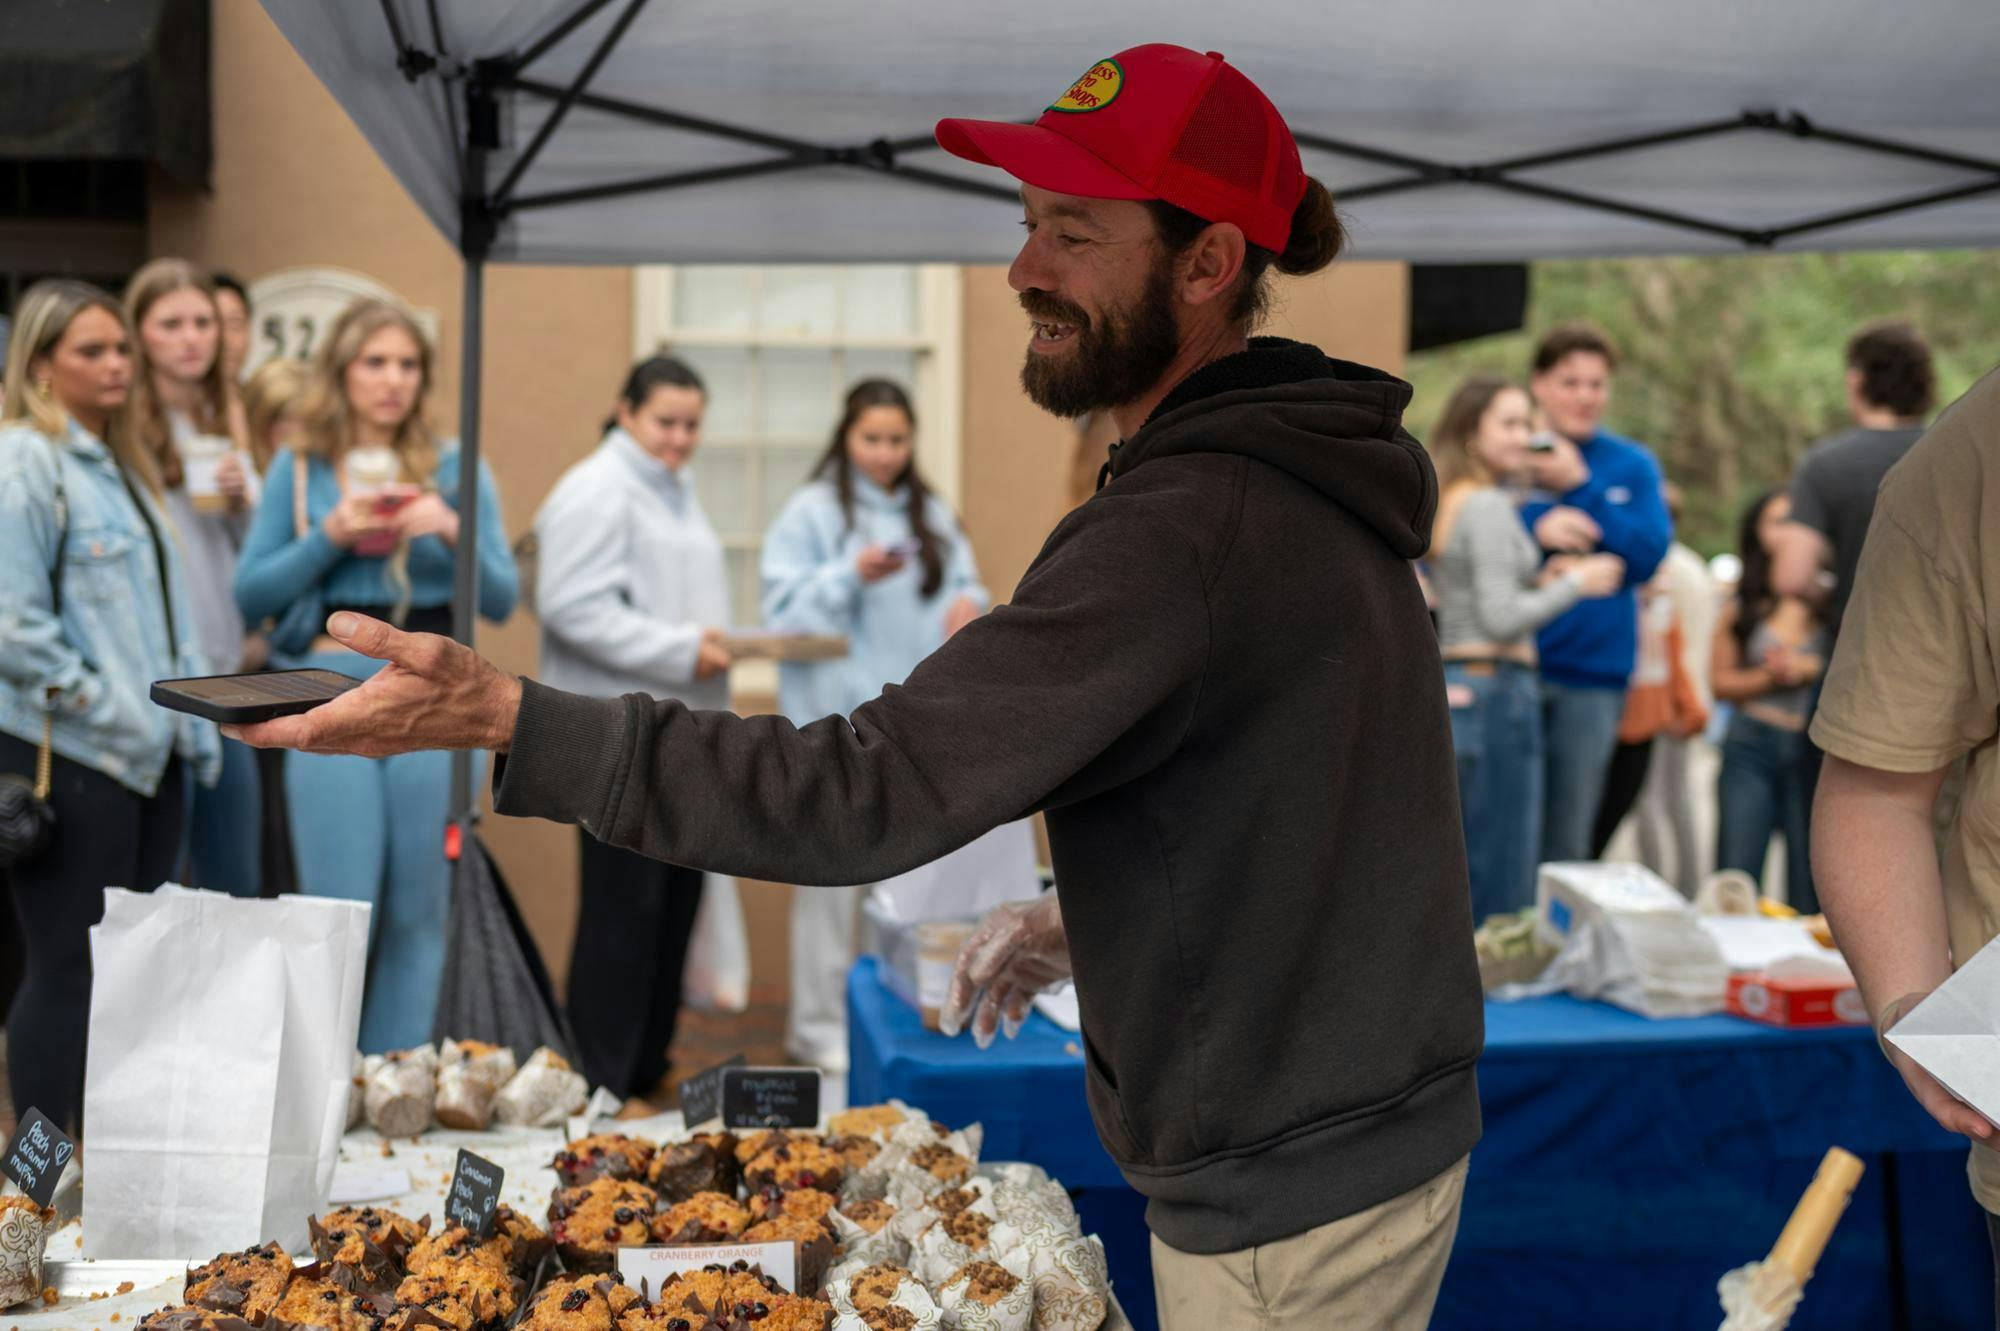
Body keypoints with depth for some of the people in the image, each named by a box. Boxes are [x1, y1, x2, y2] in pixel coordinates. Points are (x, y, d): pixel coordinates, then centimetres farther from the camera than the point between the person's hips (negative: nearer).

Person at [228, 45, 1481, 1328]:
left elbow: (872, 790, -29)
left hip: (1289, 1207, -9)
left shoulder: (1184, 529, -26)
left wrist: (510, 718, -29)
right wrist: (1099, 917, 10)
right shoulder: (1307, 481, 7)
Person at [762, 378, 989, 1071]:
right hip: (838, 721, -5)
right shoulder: (811, 513, 1)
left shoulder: (933, 515, 17)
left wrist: (969, 603, -2)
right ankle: (820, 1024, 2)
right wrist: (854, 576, -19)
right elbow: (784, 609, -5)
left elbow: (962, 586, 21)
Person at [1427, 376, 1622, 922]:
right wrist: (1575, 584, -6)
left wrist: (1538, 583, 16)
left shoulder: (1445, 502, 16)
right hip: (1495, 689, -10)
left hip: (1454, 688, 10)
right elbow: (1500, 619, -17)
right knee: (1501, 881, -7)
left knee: (1454, 870, 13)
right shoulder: (1489, 505, -11)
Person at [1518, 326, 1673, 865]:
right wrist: (1534, 531, -22)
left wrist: (1579, 488, -10)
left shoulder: (1632, 466, 9)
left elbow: (1648, 556, -4)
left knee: (1568, 841, 7)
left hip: (1593, 675, 2)